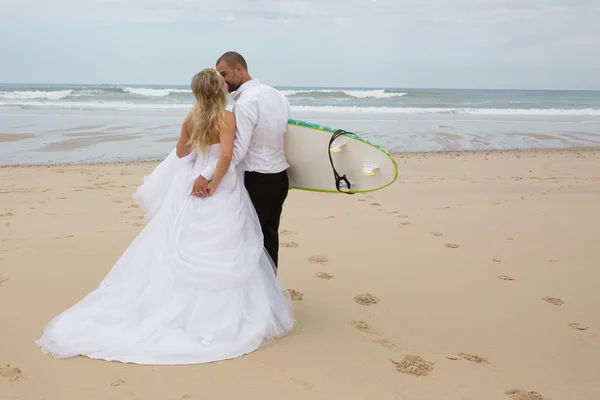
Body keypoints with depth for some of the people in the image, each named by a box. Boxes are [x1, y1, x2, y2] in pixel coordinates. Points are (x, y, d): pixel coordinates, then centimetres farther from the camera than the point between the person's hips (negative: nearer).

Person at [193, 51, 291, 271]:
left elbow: (237, 149, -26)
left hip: (257, 182, -8)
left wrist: (207, 174, -30)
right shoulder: (276, 94, 7)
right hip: (280, 178, 8)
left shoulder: (245, 103, -18)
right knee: (269, 237, 16)